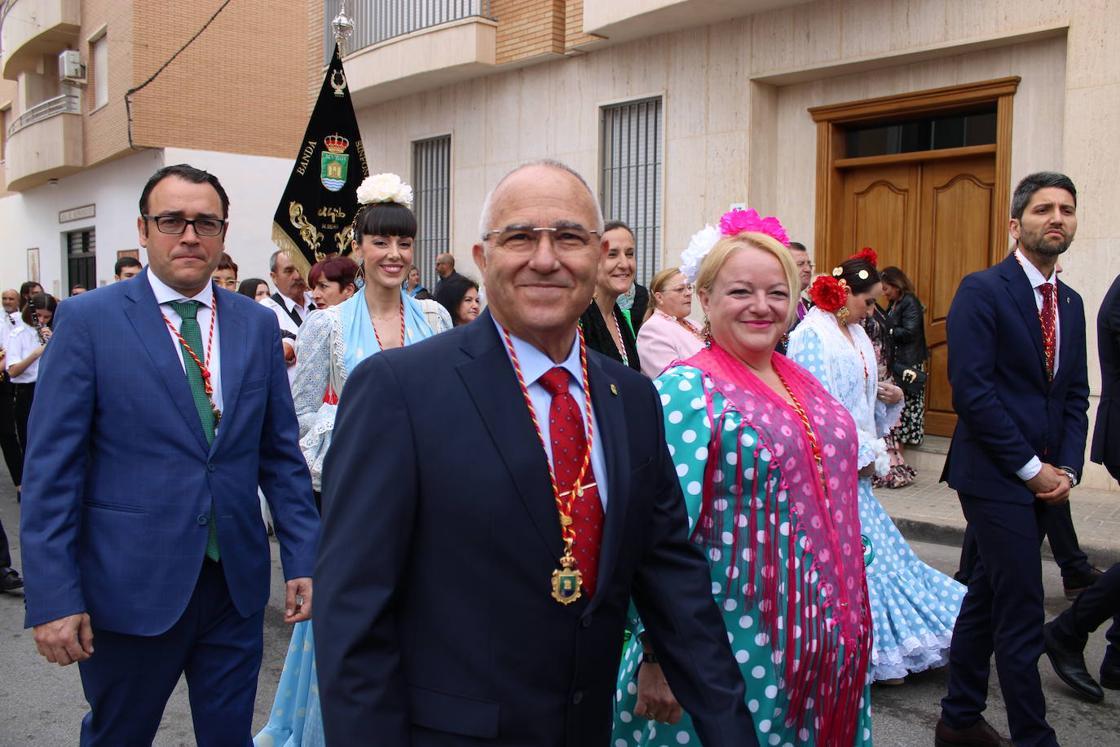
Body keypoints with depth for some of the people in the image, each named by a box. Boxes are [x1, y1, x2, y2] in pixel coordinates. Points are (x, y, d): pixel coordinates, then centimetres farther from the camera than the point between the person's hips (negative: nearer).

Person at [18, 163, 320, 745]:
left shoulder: (258, 325, 4)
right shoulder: (87, 319, -6)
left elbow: (281, 453, 6)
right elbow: (50, 468, -8)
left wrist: (303, 561, 2)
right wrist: (52, 599, -11)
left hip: (237, 583, 3)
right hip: (130, 586, -2)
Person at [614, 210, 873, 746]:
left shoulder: (803, 383, 6)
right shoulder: (686, 390, -16)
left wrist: (845, 618, 17)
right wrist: (658, 656, -20)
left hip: (823, 637, 7)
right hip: (737, 645, -7)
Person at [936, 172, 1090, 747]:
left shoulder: (1071, 302, 14)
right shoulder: (982, 291, -10)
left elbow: (1075, 394, 15)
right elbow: (971, 390, -17)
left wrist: (1066, 468, 0)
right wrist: (1031, 468, -13)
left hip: (1042, 478, 8)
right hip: (995, 476, -7)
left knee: (988, 597, 15)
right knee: (1022, 613, -3)